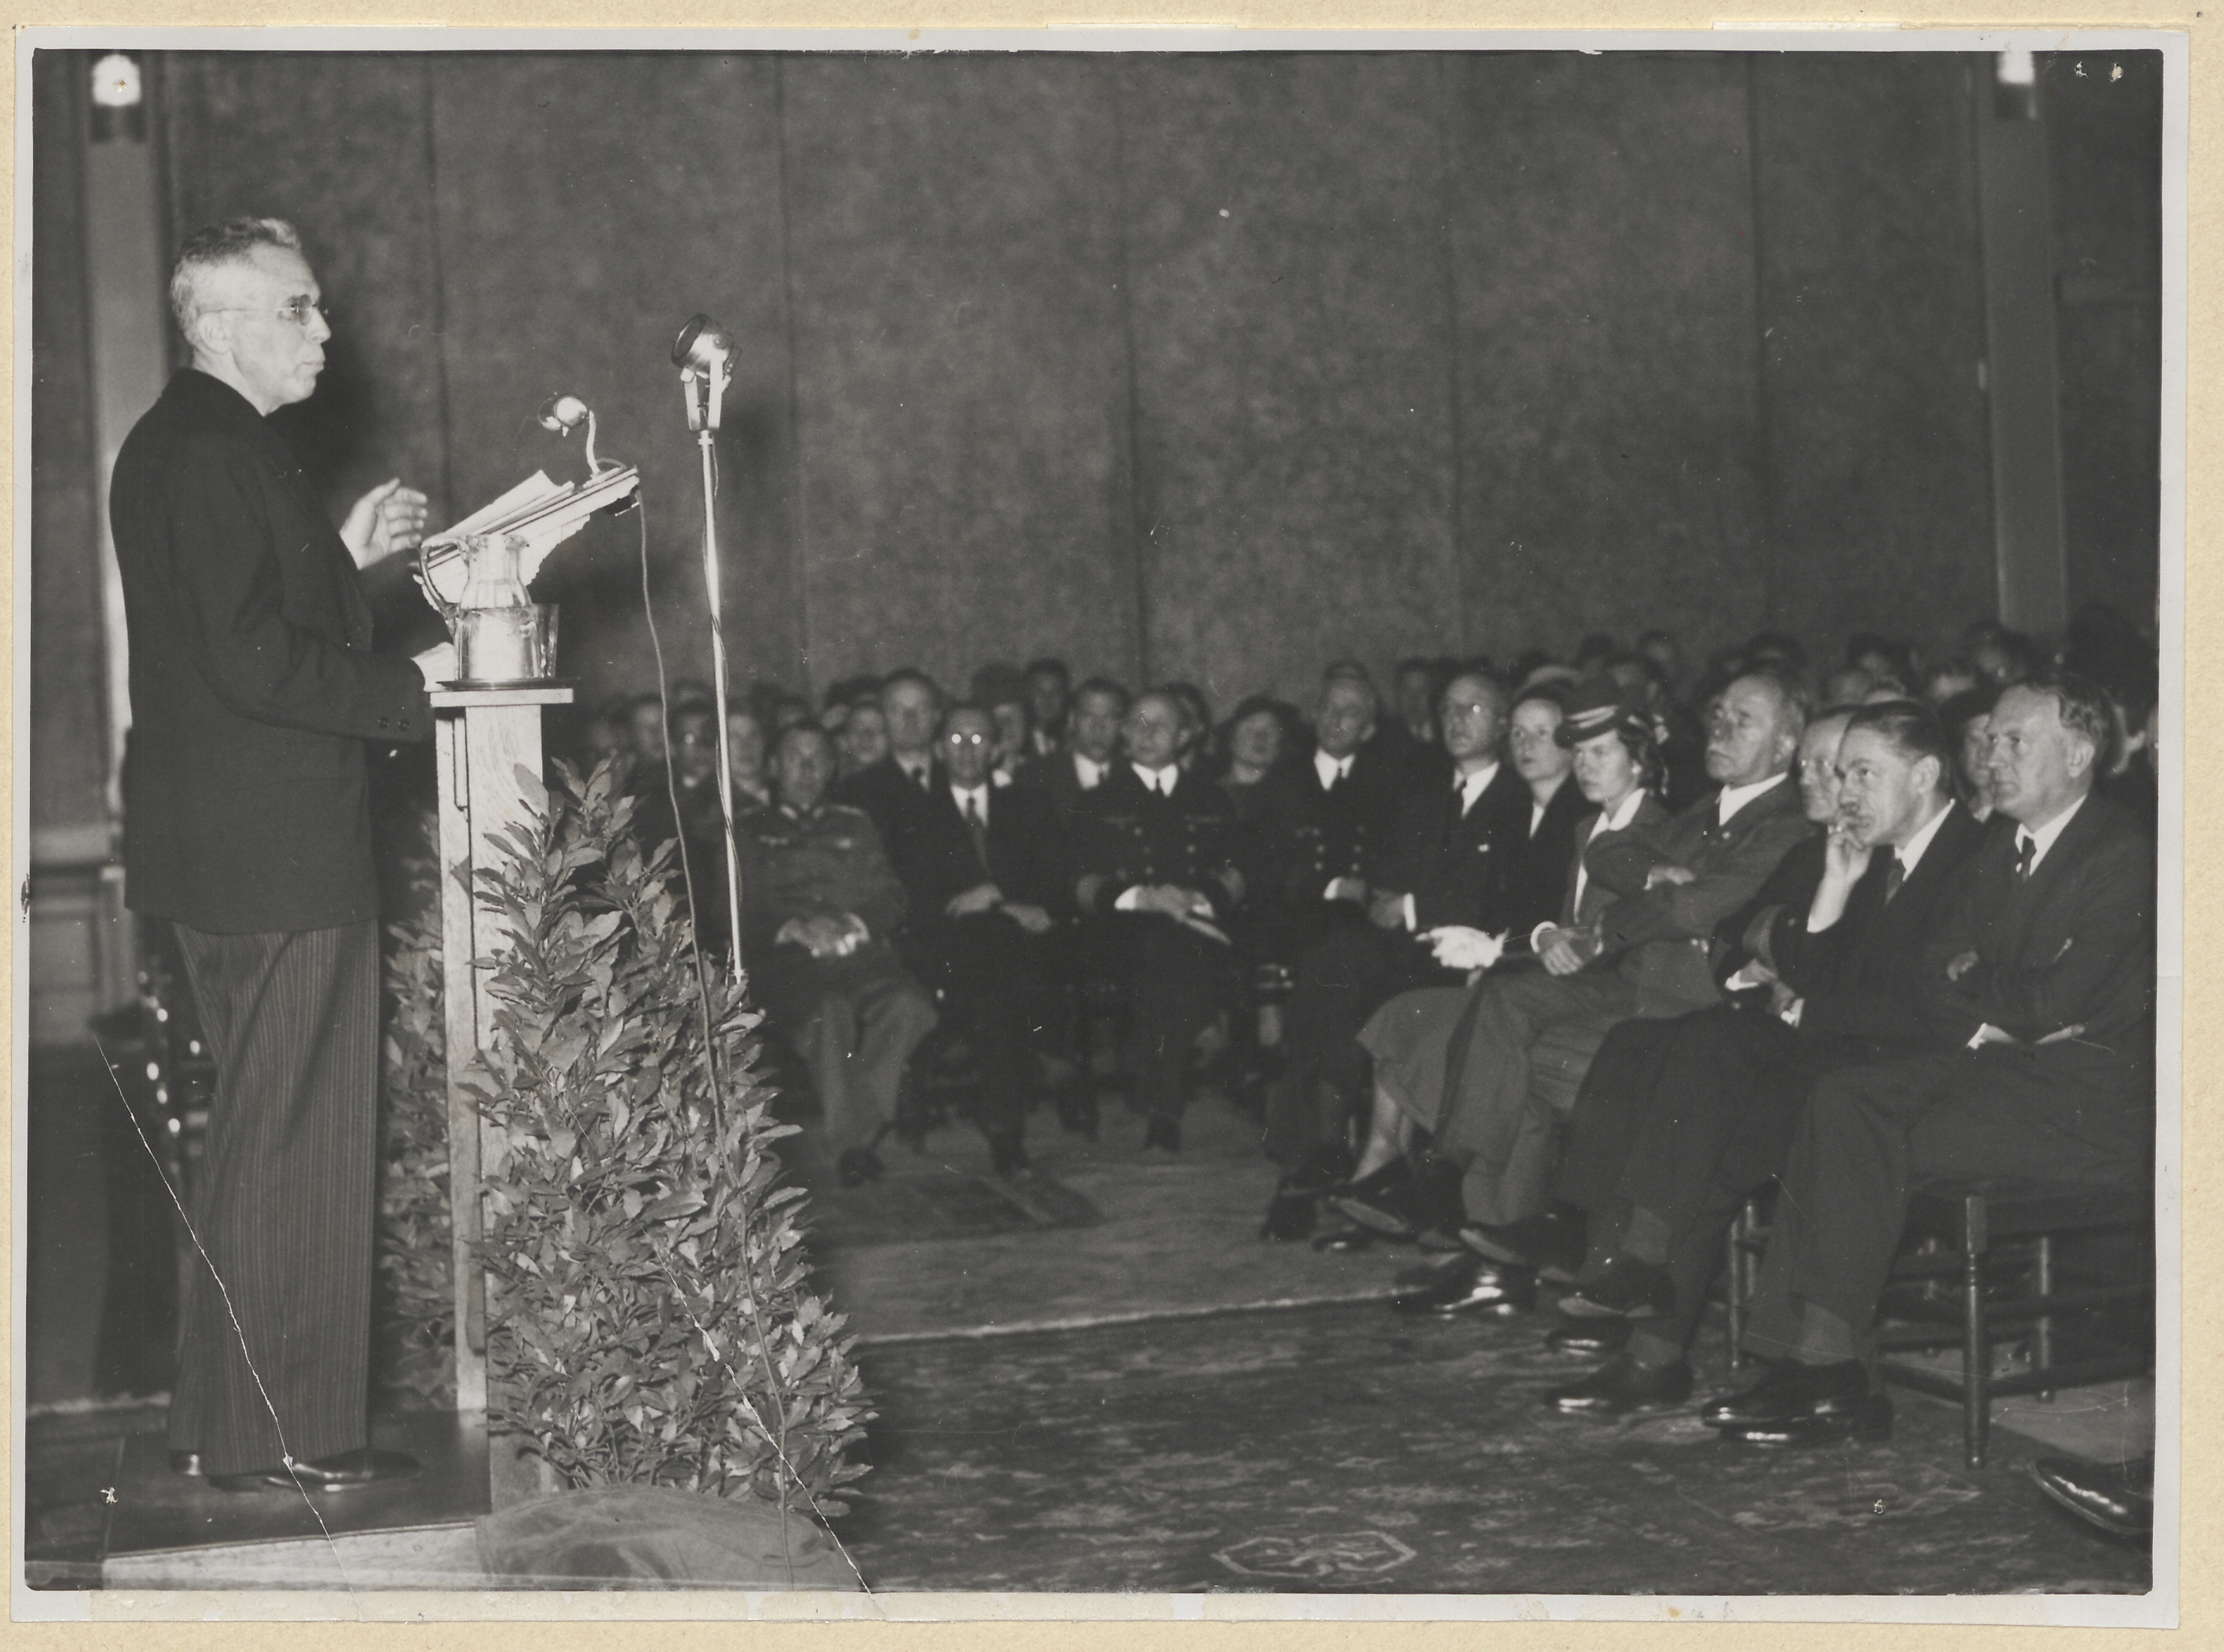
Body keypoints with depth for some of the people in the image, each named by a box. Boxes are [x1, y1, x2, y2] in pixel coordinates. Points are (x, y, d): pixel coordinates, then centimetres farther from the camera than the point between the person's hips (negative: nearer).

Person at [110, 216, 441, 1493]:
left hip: (216, 852, 11)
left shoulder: (169, 445, 16)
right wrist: (412, 687, -15)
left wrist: (343, 557, 17)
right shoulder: (219, 453, -17)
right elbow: (254, 662, -24)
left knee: (259, 1135, 18)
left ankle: (221, 1417, 27)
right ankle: (279, 1435, 5)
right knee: (298, 1142, -3)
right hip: (280, 856, -11)